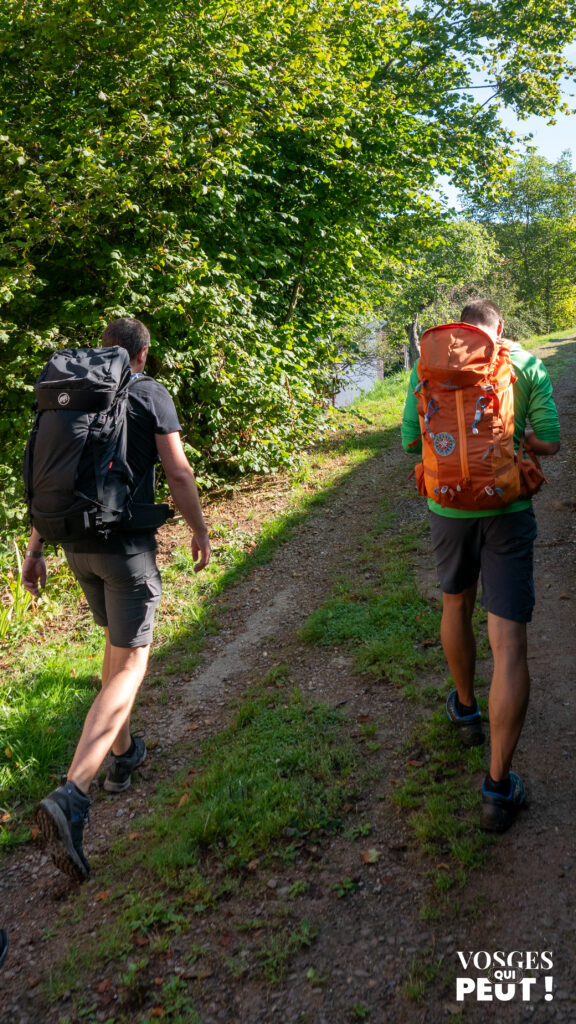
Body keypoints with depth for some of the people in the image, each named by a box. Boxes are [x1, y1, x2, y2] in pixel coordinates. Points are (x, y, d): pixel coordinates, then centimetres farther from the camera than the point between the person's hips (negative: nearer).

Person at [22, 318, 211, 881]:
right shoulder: (150, 395, -6)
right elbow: (178, 475, -9)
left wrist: (35, 548, 15)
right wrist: (200, 532, 4)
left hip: (78, 544, 6)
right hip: (127, 544, -6)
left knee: (115, 644, 25)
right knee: (129, 667, -4)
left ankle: (123, 752, 35)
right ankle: (71, 795, -17)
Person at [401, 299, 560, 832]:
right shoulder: (527, 365, 0)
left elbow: (411, 439, 5)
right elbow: (549, 444, 0)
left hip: (449, 505, 2)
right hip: (508, 508, -2)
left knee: (456, 603, 28)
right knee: (509, 643, -2)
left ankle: (465, 709, 46)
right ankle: (498, 788, 0)